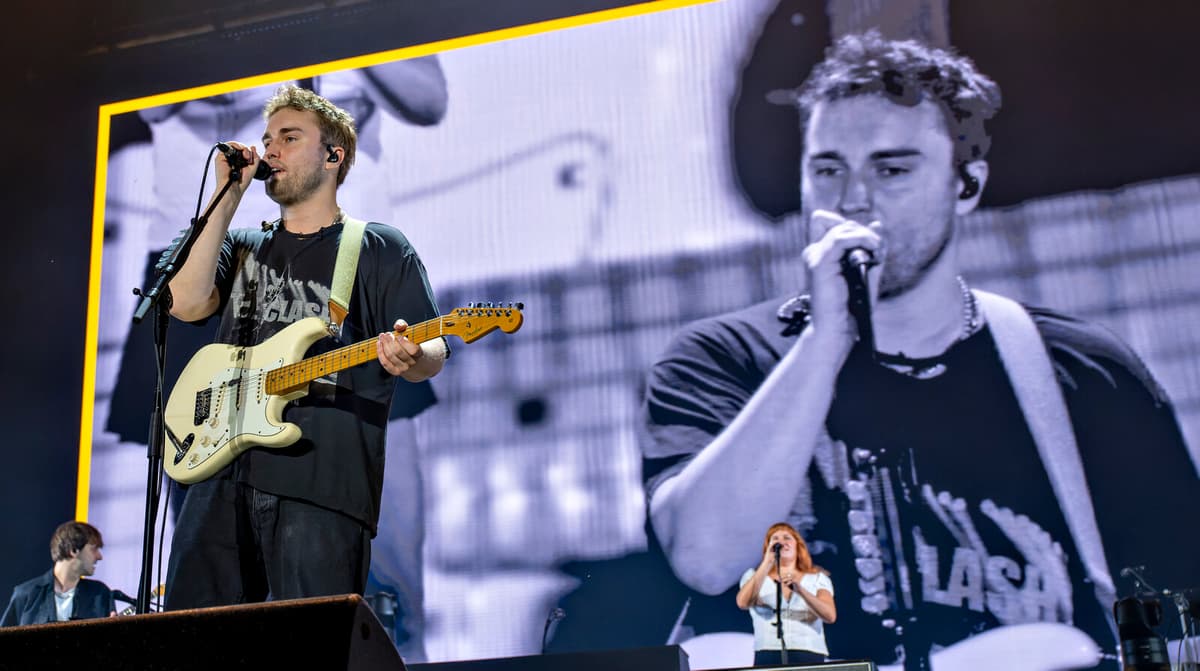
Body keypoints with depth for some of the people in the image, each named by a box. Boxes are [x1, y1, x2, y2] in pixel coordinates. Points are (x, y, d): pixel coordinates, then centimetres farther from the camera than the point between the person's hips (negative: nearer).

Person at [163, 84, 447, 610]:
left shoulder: (380, 249, 7)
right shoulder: (243, 245, 20)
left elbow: (432, 353, 1)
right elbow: (186, 304, 2)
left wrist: (410, 359, -24)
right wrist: (228, 197, 3)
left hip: (322, 484, -4)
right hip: (221, 474, 5)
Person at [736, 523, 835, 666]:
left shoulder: (817, 578, 14)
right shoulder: (755, 577, 15)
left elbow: (830, 616, -1)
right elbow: (743, 603, -6)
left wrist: (800, 590, -16)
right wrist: (767, 562, -7)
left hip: (809, 655, 0)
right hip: (769, 655, 0)